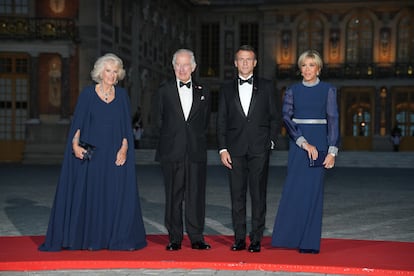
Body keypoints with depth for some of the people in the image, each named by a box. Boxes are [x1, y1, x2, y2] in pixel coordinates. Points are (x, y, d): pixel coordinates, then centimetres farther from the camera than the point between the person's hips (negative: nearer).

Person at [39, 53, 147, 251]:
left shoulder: (122, 95, 7)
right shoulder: (88, 93, 2)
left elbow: (127, 126, 4)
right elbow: (77, 122, -1)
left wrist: (124, 148, -8)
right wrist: (75, 144, -14)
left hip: (116, 153, 2)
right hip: (91, 152, -1)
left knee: (118, 194, 1)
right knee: (90, 194, 1)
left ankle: (119, 238, 10)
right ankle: (91, 239, 9)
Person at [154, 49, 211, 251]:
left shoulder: (202, 92, 11)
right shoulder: (164, 90, 7)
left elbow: (205, 122, 12)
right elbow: (160, 119, 8)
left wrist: (197, 141, 4)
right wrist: (170, 139, 5)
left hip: (196, 151, 1)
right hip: (172, 151, -1)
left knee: (196, 195, 2)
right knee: (173, 196, 3)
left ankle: (197, 238, 9)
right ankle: (174, 238, 10)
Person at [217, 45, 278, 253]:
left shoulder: (266, 87, 8)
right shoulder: (227, 89, 10)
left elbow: (273, 117, 9)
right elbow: (221, 121, 7)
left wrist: (271, 141, -1)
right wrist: (223, 149, 0)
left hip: (259, 149, -1)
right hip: (235, 149, 1)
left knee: (258, 195, 0)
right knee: (237, 195, 3)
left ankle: (256, 239, 6)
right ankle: (239, 238, 11)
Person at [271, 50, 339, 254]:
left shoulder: (328, 90, 3)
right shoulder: (293, 91, 7)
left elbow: (333, 120, -1)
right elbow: (286, 117, -4)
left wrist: (332, 151, -9)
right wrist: (304, 143, -15)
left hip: (319, 142, -2)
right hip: (297, 143, 2)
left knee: (313, 189, 0)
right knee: (294, 189, -1)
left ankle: (310, 242, 7)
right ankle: (293, 236, 11)